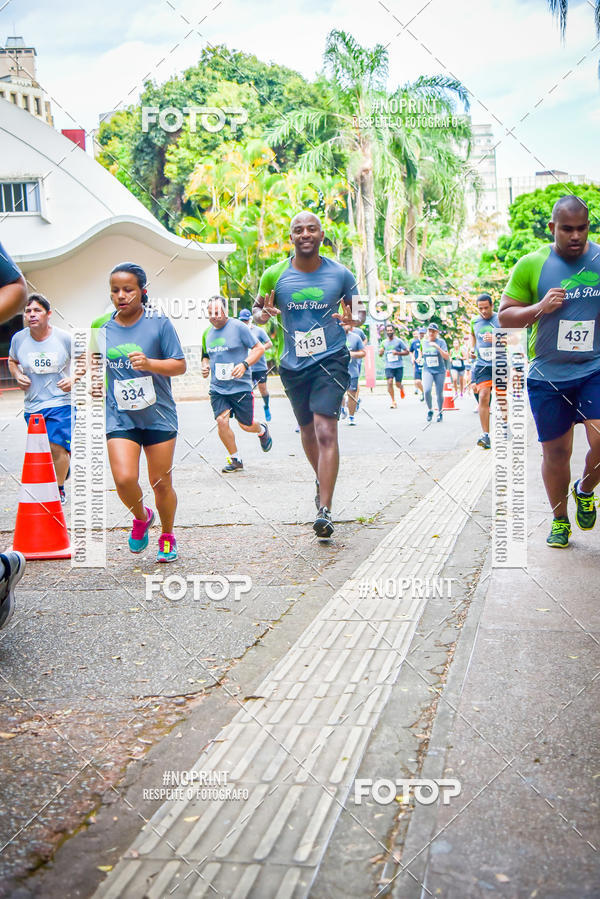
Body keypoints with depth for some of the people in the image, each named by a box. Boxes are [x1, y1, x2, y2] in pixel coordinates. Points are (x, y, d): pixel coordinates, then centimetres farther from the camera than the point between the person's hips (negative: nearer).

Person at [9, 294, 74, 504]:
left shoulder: (64, 338, -8)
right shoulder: (19, 339, 0)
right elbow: (12, 361, 20)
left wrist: (74, 379, -12)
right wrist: (17, 376, 0)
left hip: (61, 402, -3)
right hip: (33, 405, 3)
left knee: (57, 446, -13)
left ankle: (59, 489, 6)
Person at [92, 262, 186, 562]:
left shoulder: (159, 323, -6)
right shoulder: (102, 326, 3)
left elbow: (180, 365, -7)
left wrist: (149, 363, -22)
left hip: (158, 415, -1)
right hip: (120, 417, 2)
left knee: (161, 483, 5)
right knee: (124, 479, -16)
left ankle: (167, 537, 31)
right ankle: (141, 517, 18)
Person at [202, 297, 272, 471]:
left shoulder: (239, 327, -7)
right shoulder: (208, 333, 9)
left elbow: (259, 348, -7)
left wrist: (244, 364, -20)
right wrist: (205, 365, 3)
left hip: (240, 386, -4)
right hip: (217, 388, 4)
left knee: (246, 425, 2)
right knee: (221, 421, -13)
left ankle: (262, 431, 41)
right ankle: (235, 459, 6)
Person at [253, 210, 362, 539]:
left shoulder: (340, 274, -4)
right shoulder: (274, 275, -3)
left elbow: (358, 308, 10)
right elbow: (258, 306, 10)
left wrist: (354, 319, -14)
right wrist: (261, 315, -14)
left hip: (331, 360, -3)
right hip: (293, 365, 3)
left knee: (326, 431, -17)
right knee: (307, 429, 19)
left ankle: (324, 510, -18)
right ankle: (321, 479, 48)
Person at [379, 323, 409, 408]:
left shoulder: (399, 341, -1)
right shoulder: (384, 342, 9)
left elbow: (407, 352, 1)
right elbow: (380, 354, 20)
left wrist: (398, 353, -15)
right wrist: (380, 352, -5)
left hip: (398, 366, -2)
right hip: (388, 366, 2)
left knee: (398, 384, -1)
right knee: (390, 382, -15)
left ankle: (401, 389, 38)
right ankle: (393, 401, -6)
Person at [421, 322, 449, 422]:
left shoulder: (441, 342, -5)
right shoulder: (424, 342, 6)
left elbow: (447, 357, -16)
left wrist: (437, 347, -24)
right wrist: (420, 358, 8)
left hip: (439, 371, -2)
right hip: (427, 370, 2)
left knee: (439, 393, 4)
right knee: (426, 390, -20)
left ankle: (440, 412, 27)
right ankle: (430, 410, 2)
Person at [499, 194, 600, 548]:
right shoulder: (531, 265, -1)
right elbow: (505, 316, 3)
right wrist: (539, 308, -14)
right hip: (548, 375, 0)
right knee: (555, 451, 8)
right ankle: (560, 520, 28)